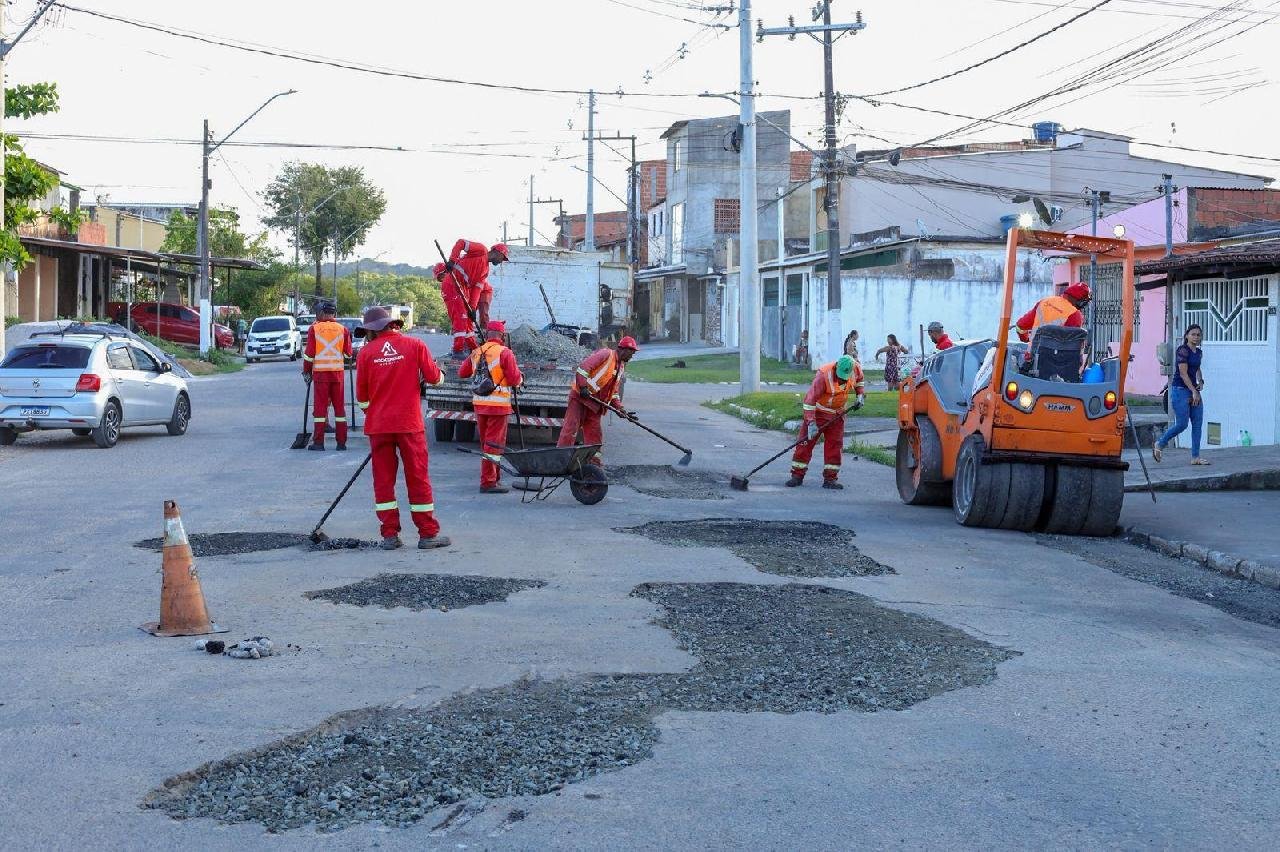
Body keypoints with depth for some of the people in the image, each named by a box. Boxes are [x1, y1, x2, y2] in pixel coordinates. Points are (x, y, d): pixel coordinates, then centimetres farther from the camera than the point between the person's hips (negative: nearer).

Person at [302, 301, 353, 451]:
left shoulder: (314, 329, -3)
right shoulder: (342, 329, 2)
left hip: (320, 372, -2)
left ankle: (318, 442, 1)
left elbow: (309, 354, -3)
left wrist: (306, 371, 9)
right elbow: (348, 354, 5)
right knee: (339, 406, 8)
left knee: (320, 406, 3)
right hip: (338, 371, 2)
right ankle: (341, 442, 8)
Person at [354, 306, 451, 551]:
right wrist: (439, 373, 22)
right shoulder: (415, 345, -2)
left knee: (383, 478, 8)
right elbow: (434, 377, -1)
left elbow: (361, 396, 5)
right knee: (418, 477, 4)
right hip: (409, 423, -1)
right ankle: (428, 534, 7)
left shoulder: (366, 353, 1)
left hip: (378, 425, 1)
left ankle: (390, 535, 7)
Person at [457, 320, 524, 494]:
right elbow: (515, 380, -15)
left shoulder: (476, 353, 7)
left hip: (479, 402, 6)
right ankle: (488, 482, -5)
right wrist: (520, 377, 8)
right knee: (494, 444, -3)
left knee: (486, 443, 17)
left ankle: (495, 477, 27)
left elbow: (462, 373, 17)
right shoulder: (505, 353, -12)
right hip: (498, 404, -6)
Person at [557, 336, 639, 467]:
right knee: (572, 426, -10)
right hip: (580, 395, -9)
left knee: (594, 430, 7)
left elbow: (614, 391, 19)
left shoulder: (621, 366, 17)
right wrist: (583, 386, -25)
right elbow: (583, 367, -19)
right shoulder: (606, 354, -10)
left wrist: (619, 408, 7)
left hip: (595, 402, 9)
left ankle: (593, 458, 12)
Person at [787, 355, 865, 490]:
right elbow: (810, 398, -29)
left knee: (834, 445, 2)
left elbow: (859, 380, 14)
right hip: (817, 411, -4)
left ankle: (830, 478, 8)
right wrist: (811, 422, -33)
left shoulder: (855, 368, -14)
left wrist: (860, 395, 1)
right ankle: (797, 476, 4)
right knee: (805, 442, -4)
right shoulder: (824, 374, -30)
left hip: (837, 415, 4)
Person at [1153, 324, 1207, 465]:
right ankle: (1159, 445, 11)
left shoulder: (1199, 352, 13)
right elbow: (1183, 373, -17)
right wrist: (1194, 391, -19)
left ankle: (1195, 457, 4)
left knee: (1197, 423, 2)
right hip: (1180, 389, -8)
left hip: (1193, 389, 8)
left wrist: (1200, 382, 12)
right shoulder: (1183, 350, -12)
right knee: (1182, 424, -9)